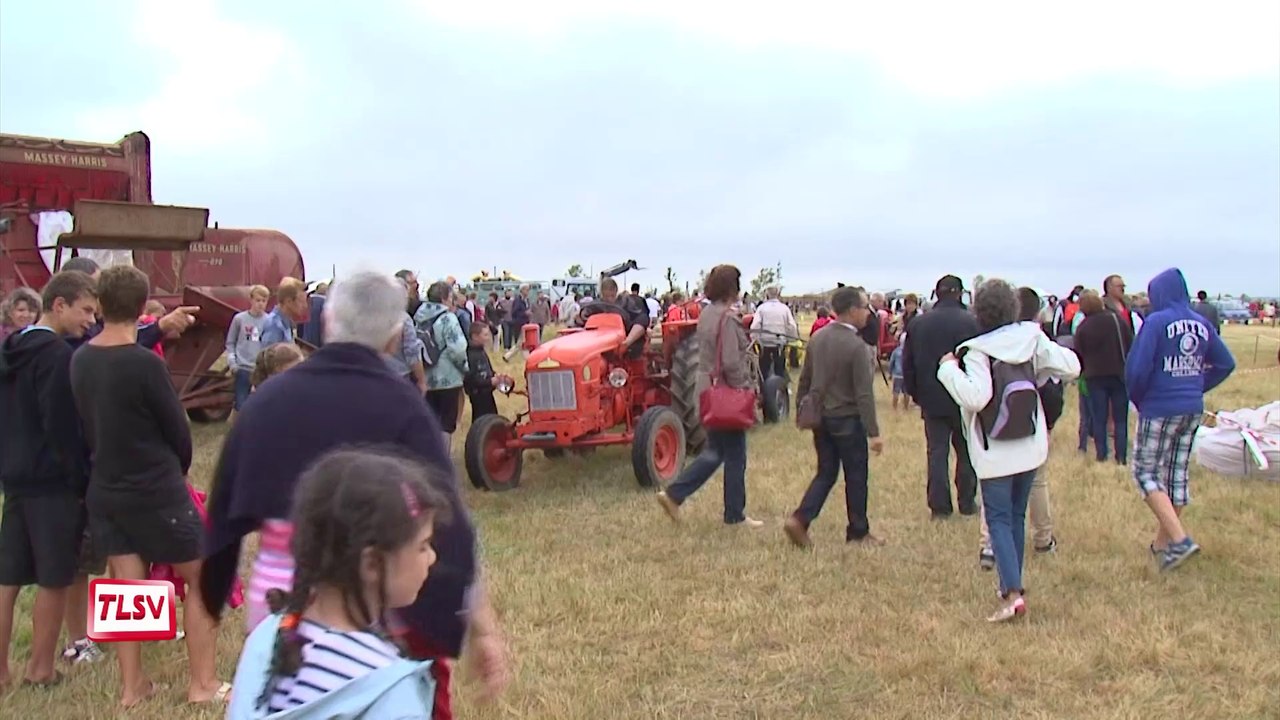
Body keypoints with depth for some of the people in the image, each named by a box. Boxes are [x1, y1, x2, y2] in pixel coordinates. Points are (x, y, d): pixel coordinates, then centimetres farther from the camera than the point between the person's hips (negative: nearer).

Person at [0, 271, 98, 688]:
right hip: (52, 481, -8)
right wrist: (81, 481, -13)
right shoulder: (57, 354, -16)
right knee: (54, 578, 4)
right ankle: (40, 668, 14)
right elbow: (63, 427, -19)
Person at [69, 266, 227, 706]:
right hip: (156, 491, -6)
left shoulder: (80, 360, -1)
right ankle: (203, 684, 11)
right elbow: (178, 429, -11)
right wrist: (179, 469, 9)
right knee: (202, 579, 8)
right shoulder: (145, 364, -20)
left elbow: (89, 422, 8)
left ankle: (132, 686, 21)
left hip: (104, 491, 6)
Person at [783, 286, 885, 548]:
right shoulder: (857, 346, -19)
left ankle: (800, 520, 1)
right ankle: (858, 531, 21)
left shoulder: (817, 339, 2)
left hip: (820, 418, 6)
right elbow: (864, 394, -20)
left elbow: (804, 380, 10)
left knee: (826, 473, 15)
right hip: (847, 420, -6)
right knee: (856, 477, 9)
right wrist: (873, 432, -16)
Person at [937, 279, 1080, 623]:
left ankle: (1013, 593, -12)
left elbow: (974, 397, -28)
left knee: (999, 519, 0)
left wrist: (948, 368, -17)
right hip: (1030, 448, 5)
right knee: (1016, 515, 17)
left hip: (995, 453, -5)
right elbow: (1071, 367, -3)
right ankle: (1013, 583, 26)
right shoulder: (1031, 339, -3)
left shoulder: (977, 351, -18)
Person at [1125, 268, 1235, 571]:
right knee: (1177, 474, 13)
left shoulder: (1156, 322, -14)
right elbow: (1226, 364, 11)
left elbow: (1137, 368, -18)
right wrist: (1197, 388, 15)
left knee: (1146, 473, 1)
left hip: (1159, 409, -7)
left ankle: (1179, 539, -12)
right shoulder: (1202, 324, 5)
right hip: (1193, 410, 7)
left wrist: (1137, 399, -1)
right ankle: (1163, 541, 23)